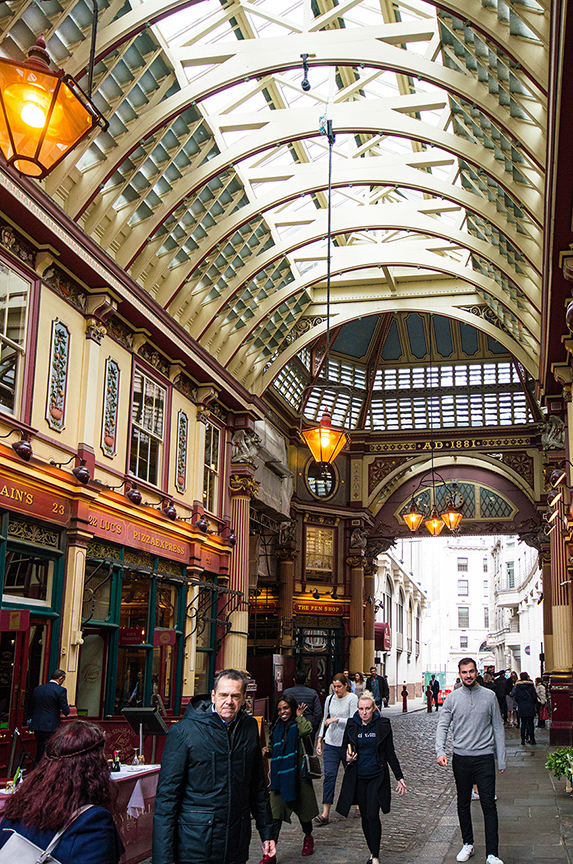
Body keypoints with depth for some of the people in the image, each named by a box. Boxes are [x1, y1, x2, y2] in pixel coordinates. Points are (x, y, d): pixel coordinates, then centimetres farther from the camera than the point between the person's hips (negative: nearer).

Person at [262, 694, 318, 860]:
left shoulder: (298, 725, -4)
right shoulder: (276, 727, 10)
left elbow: (307, 731, -29)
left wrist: (300, 716, -15)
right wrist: (268, 751, 0)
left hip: (297, 774, -3)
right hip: (279, 775, 3)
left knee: (303, 809, 13)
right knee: (275, 814, -7)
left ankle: (308, 837, 39)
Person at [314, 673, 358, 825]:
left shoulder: (352, 699, -7)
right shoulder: (329, 699, 8)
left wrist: (336, 719, -17)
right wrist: (320, 739, 13)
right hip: (330, 743, 3)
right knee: (329, 776, -6)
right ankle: (325, 813, -9)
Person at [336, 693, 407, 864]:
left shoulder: (383, 725, -3)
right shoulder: (352, 725, 1)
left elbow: (390, 753, 3)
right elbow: (345, 748, 13)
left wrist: (399, 777, 2)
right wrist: (348, 758, -10)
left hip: (377, 777, -2)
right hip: (358, 778, 2)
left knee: (373, 816, -10)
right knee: (365, 816, 8)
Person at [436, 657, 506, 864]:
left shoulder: (489, 696, 2)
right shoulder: (452, 698, 2)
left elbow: (498, 728, 6)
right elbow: (442, 726, 1)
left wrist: (501, 760, 4)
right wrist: (440, 751, -16)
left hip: (484, 757, -1)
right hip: (461, 757, 2)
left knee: (489, 804, -5)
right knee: (463, 804, 12)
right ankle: (467, 844, 27)